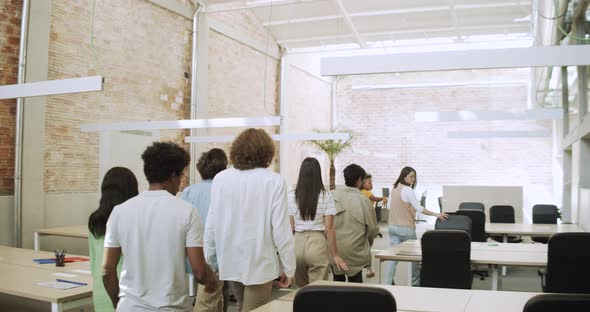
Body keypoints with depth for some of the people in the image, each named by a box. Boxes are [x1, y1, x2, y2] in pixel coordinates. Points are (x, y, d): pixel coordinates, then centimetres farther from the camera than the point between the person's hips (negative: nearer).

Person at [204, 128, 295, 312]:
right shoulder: (274, 181, -14)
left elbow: (211, 224, -2)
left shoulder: (220, 178, -4)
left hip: (230, 262, 4)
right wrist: (289, 269, -4)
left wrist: (208, 260, 11)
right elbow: (281, 230, -15)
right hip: (259, 263, -4)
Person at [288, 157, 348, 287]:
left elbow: (290, 227, 3)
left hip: (297, 242, 2)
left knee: (301, 289, 17)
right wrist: (335, 255, 2)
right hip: (317, 243, -2)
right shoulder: (325, 196, -5)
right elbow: (329, 228, -5)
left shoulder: (292, 196, 0)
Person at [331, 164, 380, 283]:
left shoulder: (332, 196, -8)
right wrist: (369, 241, 15)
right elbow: (373, 229, -6)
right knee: (355, 281, 10)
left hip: (333, 249, 3)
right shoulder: (363, 200, -12)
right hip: (354, 251, -2)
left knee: (338, 282, 18)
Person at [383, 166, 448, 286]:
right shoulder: (408, 190, -15)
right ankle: (415, 282, 21)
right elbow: (419, 208, -18)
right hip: (406, 228, -6)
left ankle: (388, 283, -1)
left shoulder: (393, 189, 8)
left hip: (393, 226, 6)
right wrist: (436, 214, -16)